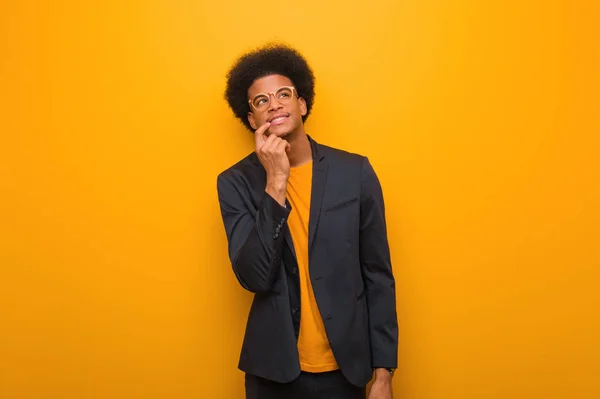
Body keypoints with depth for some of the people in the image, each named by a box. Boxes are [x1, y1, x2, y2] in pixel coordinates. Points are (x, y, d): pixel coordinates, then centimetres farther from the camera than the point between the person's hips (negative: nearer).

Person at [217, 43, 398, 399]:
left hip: (344, 368, 1)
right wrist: (275, 182, -22)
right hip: (274, 369, 0)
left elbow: (378, 277, -2)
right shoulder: (237, 183, -6)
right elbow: (254, 277, -16)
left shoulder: (355, 172, -5)